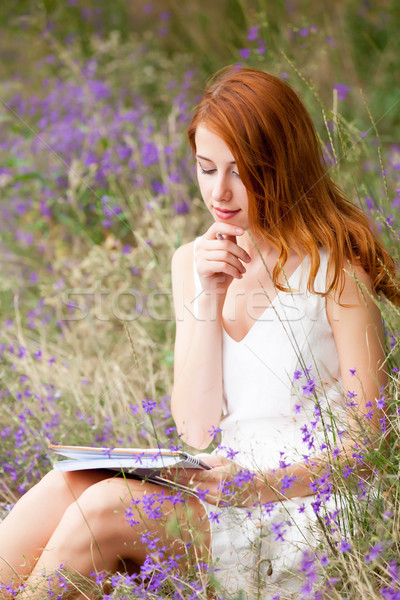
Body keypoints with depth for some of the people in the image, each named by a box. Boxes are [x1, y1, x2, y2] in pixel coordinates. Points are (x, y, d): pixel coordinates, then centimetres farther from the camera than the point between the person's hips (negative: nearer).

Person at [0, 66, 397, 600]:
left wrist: (259, 486, -23)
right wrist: (207, 301, -6)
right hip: (226, 486, 5)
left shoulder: (334, 268, -6)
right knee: (68, 487, -25)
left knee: (103, 507, -28)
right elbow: (196, 432, 5)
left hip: (302, 498, -5)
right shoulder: (195, 263, 12)